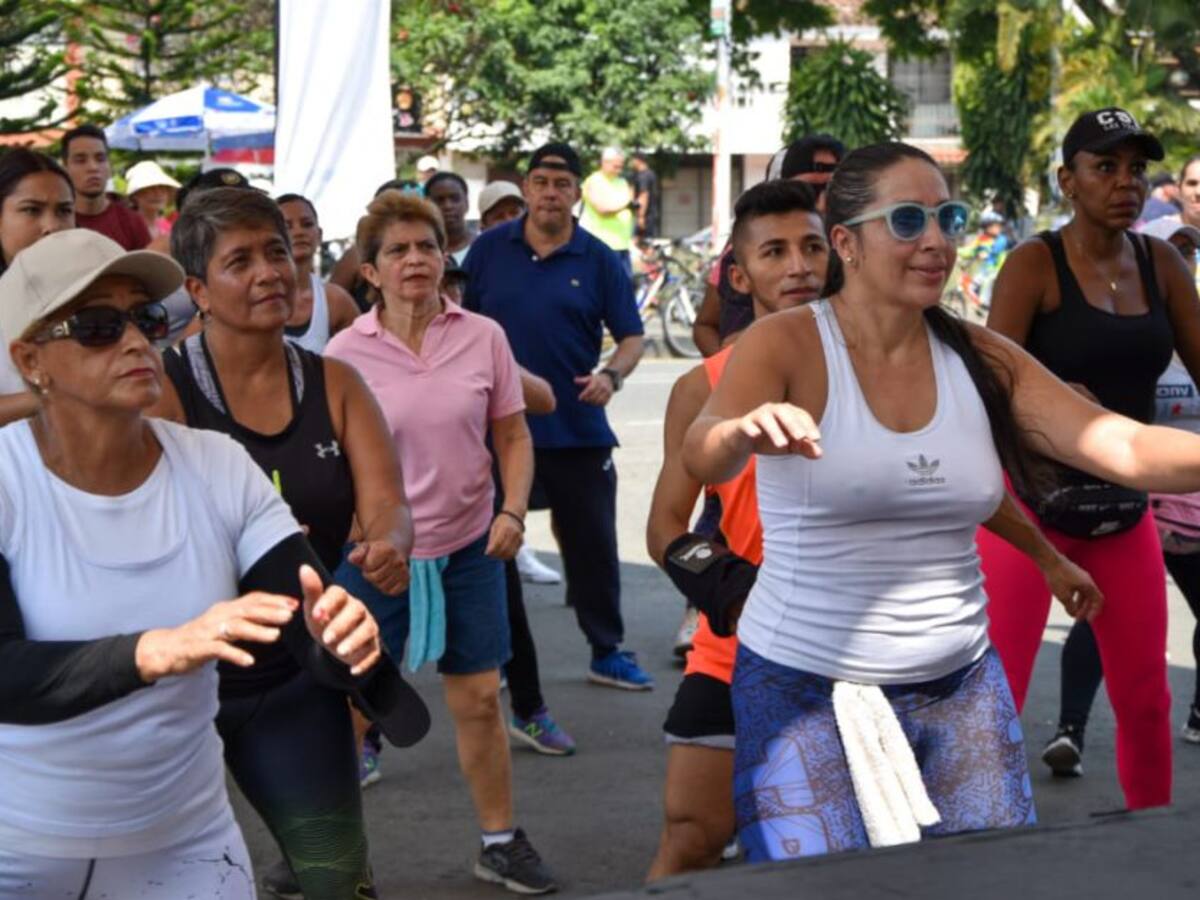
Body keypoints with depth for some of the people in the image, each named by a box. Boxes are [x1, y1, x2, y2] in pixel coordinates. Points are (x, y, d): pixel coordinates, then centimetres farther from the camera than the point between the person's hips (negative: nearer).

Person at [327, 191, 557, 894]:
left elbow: (513, 436, 5)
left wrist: (512, 510, -8)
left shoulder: (484, 337, -3)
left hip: (469, 548, 2)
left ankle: (501, 843, 25)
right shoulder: (345, 353, -7)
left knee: (480, 699, 9)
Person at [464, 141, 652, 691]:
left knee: (594, 542, 5)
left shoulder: (598, 261, 1)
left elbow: (631, 337, 2)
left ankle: (607, 652, 16)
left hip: (578, 428, 0)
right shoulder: (489, 249, 3)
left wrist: (612, 376, -17)